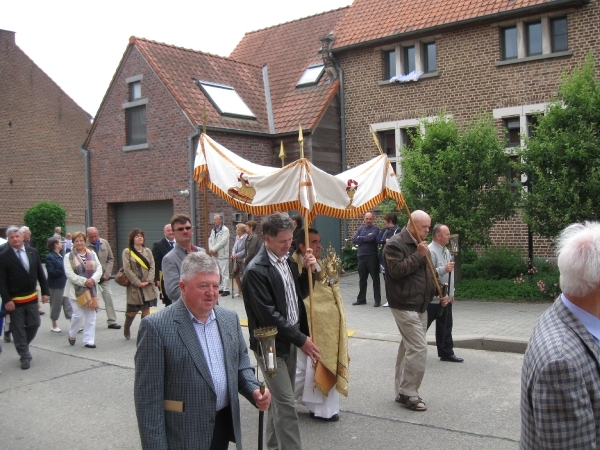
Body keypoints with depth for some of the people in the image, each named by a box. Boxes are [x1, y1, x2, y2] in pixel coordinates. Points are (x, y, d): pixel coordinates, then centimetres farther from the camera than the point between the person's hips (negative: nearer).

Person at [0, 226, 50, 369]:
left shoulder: (33, 252, 4)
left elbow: (40, 274, 7)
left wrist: (45, 291, 3)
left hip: (32, 298, 4)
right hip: (14, 300, -4)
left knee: (34, 325, 9)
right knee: (18, 330, 4)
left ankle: (22, 346, 33)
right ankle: (25, 357, 14)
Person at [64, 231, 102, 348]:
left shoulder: (92, 254, 9)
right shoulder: (68, 256, -2)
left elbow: (99, 268, 3)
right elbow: (70, 274, -11)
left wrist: (93, 279, -15)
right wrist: (84, 281, -19)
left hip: (91, 289, 4)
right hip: (76, 290, -4)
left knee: (91, 316, 4)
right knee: (78, 315, -7)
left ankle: (89, 340, 12)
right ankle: (72, 335, 20)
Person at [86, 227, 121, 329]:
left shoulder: (105, 243, 3)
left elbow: (111, 259, 8)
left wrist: (107, 273, 0)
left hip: (104, 276, 4)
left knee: (108, 297, 3)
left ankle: (112, 321, 10)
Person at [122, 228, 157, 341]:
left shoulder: (148, 251, 9)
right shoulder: (127, 252, -2)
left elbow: (152, 267, 3)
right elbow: (127, 269, -9)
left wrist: (148, 280, -10)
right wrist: (138, 282, -13)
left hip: (147, 286, 3)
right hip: (134, 286, -3)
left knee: (146, 310, 3)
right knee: (132, 311, 5)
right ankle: (126, 329, 31)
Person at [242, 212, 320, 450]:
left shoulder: (287, 260, 5)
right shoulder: (256, 271, -20)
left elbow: (300, 294, 13)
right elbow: (268, 315, -21)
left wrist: (308, 270, -5)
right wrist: (301, 339, -16)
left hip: (289, 338, 8)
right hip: (272, 344, -8)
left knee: (280, 399, 17)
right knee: (286, 403, -4)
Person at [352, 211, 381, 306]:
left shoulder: (375, 229, -3)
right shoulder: (361, 228, 13)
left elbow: (371, 238, -21)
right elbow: (354, 240, 1)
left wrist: (360, 238, -6)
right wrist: (366, 238, -10)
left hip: (372, 257, -5)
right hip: (361, 257, 5)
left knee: (375, 279, 2)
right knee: (362, 279, 13)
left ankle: (377, 300, 8)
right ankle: (361, 299, 23)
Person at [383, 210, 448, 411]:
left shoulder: (419, 245, 17)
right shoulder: (395, 244, -13)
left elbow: (428, 272, 25)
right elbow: (396, 270, -25)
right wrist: (418, 255, -22)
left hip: (420, 305, 10)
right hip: (405, 306, -10)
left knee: (408, 347, 14)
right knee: (418, 349, -12)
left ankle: (402, 391, 22)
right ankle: (408, 393, -1)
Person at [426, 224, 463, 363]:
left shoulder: (446, 251, 13)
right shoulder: (430, 251, -18)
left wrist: (451, 293, 20)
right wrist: (444, 269, -29)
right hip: (432, 298, -9)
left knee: (445, 327, 15)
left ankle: (446, 353, 24)